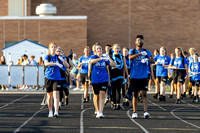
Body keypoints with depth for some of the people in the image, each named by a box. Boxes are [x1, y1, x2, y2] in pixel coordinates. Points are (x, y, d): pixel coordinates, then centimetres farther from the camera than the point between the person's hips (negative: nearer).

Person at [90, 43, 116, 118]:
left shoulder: (105, 58, 7)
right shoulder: (94, 57, 1)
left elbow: (114, 65, 0)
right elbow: (92, 61, -24)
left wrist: (109, 59, -16)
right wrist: (101, 58, -36)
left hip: (104, 79, 0)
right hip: (95, 80, 0)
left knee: (102, 94, -15)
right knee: (96, 95, 9)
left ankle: (100, 112, -21)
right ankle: (97, 111, 25)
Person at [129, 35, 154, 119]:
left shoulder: (147, 52, 7)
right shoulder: (132, 51, 4)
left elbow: (153, 61, -4)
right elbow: (130, 57, -18)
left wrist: (147, 59, -26)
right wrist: (140, 54, -29)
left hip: (144, 76, 0)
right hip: (134, 76, 0)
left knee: (144, 93, -10)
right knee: (135, 94, 5)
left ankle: (145, 111, -18)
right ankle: (134, 112, 12)